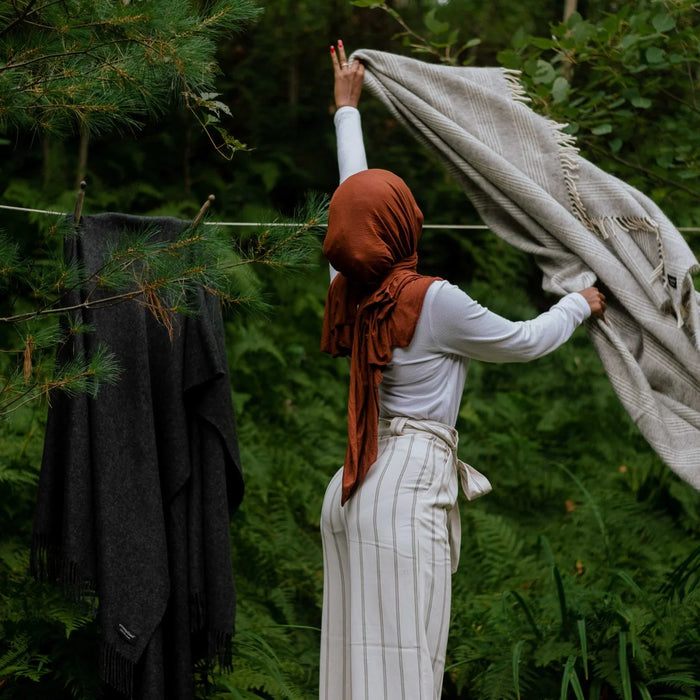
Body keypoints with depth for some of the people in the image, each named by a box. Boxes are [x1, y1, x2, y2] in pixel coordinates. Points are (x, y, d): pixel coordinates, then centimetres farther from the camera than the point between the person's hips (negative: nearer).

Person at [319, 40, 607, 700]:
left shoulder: (350, 291, 6)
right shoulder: (434, 301, -11)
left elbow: (357, 198, 23)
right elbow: (524, 341, 3)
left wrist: (347, 108, 36)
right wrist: (580, 304, 22)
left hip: (354, 489, 8)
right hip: (409, 483, -7)